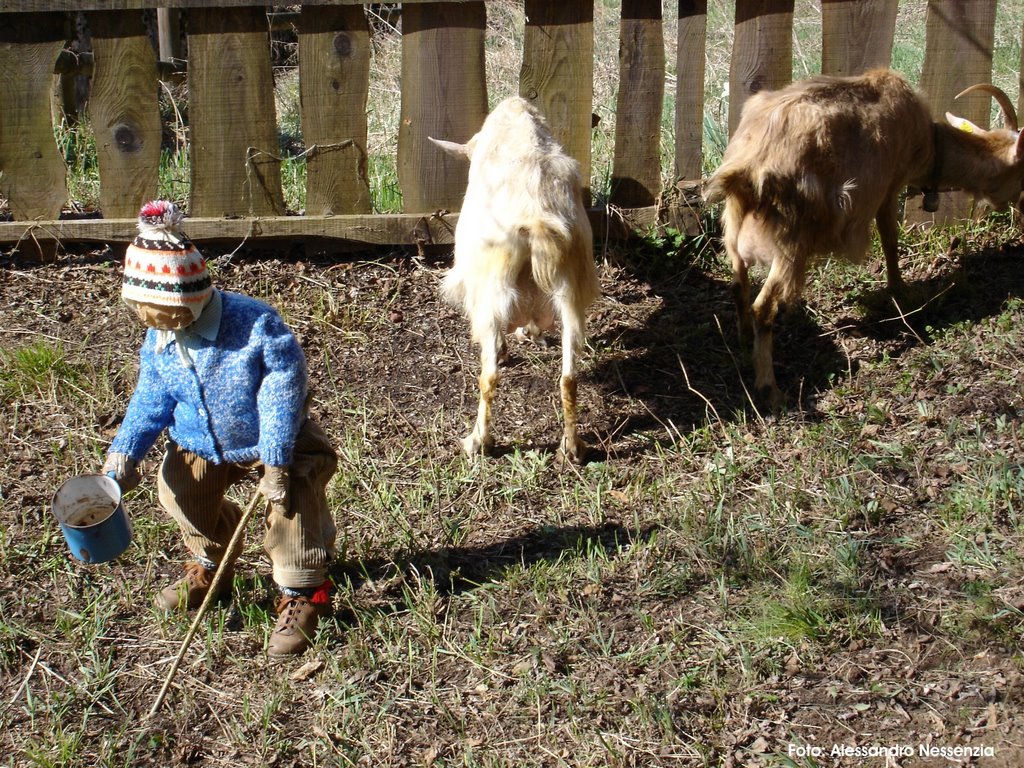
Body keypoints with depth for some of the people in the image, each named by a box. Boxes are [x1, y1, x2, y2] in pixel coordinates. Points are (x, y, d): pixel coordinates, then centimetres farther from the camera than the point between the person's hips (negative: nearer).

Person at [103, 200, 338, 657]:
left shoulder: (255, 325, -28)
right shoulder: (159, 340, -7)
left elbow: (282, 392, -27)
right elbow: (151, 401, 2)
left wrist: (274, 459, -31)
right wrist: (125, 451, -12)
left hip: (272, 442, -6)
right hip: (203, 444, 6)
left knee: (293, 489, -29)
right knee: (177, 484, -14)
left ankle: (300, 593, -13)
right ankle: (210, 564, 16)